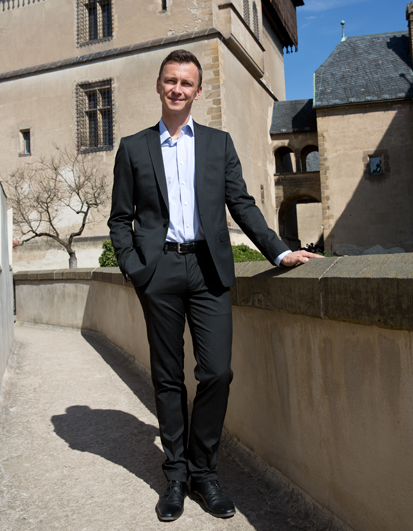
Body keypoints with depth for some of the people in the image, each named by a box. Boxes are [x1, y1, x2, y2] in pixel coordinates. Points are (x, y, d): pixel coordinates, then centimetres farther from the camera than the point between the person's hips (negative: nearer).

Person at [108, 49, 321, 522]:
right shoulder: (133, 148, 12)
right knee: (168, 377, 6)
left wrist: (279, 251, -1)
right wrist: (132, 268, -4)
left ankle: (204, 470, 16)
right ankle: (176, 474, 21)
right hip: (159, 270, 0)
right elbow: (120, 218, 10)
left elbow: (241, 205, 10)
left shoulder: (219, 143, 14)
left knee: (217, 372, -5)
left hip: (208, 268, 1)